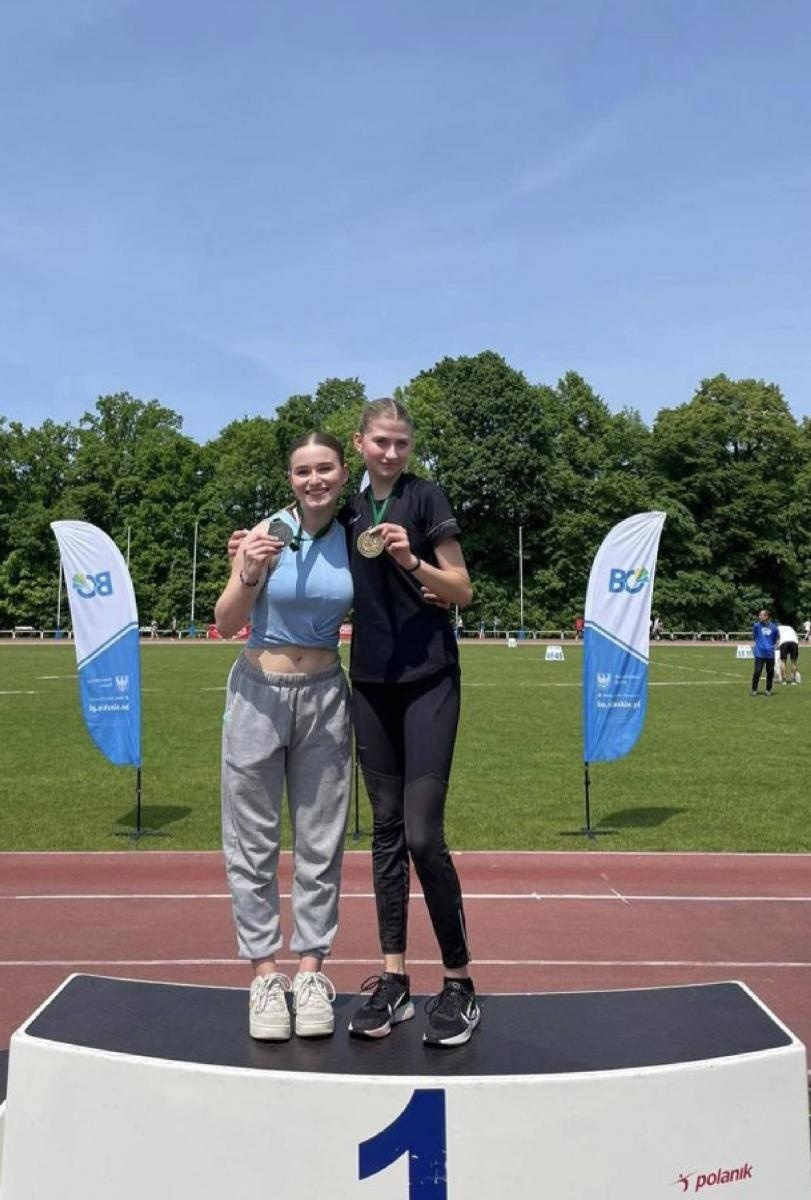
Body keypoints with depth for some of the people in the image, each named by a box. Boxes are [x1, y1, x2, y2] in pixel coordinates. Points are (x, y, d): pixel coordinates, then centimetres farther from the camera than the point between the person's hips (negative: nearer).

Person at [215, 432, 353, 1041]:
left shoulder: (353, 540, 1)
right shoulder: (265, 533, -9)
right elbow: (225, 624, -9)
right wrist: (249, 576, -27)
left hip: (325, 694, 2)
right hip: (259, 692, -2)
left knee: (321, 840, 7)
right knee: (253, 841, 3)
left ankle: (311, 969, 19)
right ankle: (265, 972, 15)